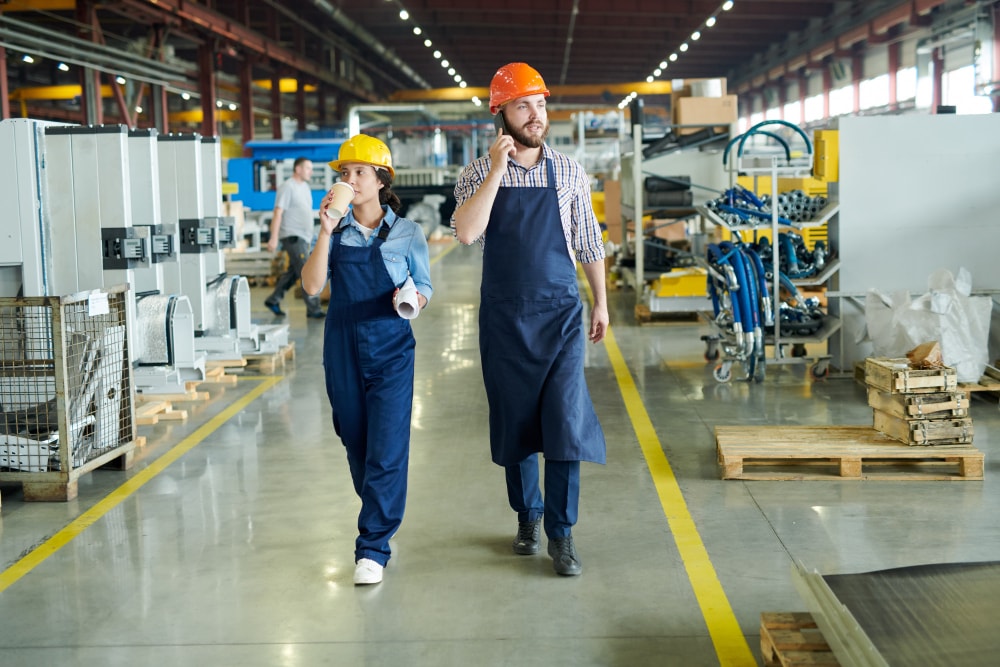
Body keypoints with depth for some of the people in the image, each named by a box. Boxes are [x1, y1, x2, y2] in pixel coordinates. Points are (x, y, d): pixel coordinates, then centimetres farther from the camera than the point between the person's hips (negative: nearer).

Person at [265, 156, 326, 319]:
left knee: (294, 272, 12)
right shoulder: (287, 187, -12)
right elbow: (278, 213, -16)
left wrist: (309, 236, 20)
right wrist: (274, 238, -21)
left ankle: (273, 300, 23)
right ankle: (313, 309, -8)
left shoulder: (305, 187, 15)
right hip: (293, 236, -9)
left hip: (303, 237, 9)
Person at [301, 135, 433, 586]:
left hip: (390, 350, -3)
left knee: (386, 450, -8)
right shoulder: (335, 231, 5)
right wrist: (326, 232, -14)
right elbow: (312, 286, -6)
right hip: (343, 350, 3)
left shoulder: (406, 233, 0)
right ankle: (380, 518, 32)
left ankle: (373, 547, -4)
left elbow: (424, 287, 6)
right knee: (356, 446, 12)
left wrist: (412, 300, -17)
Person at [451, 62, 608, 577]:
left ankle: (561, 533, 0)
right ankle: (527, 516, 27)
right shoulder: (479, 175, 0)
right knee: (514, 420, 9)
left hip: (560, 312, 0)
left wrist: (601, 302, 10)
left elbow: (588, 242, 10)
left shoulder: (568, 172, 3)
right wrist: (497, 169, -18)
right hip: (503, 316, 0)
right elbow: (466, 233, -18)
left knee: (565, 418, -8)